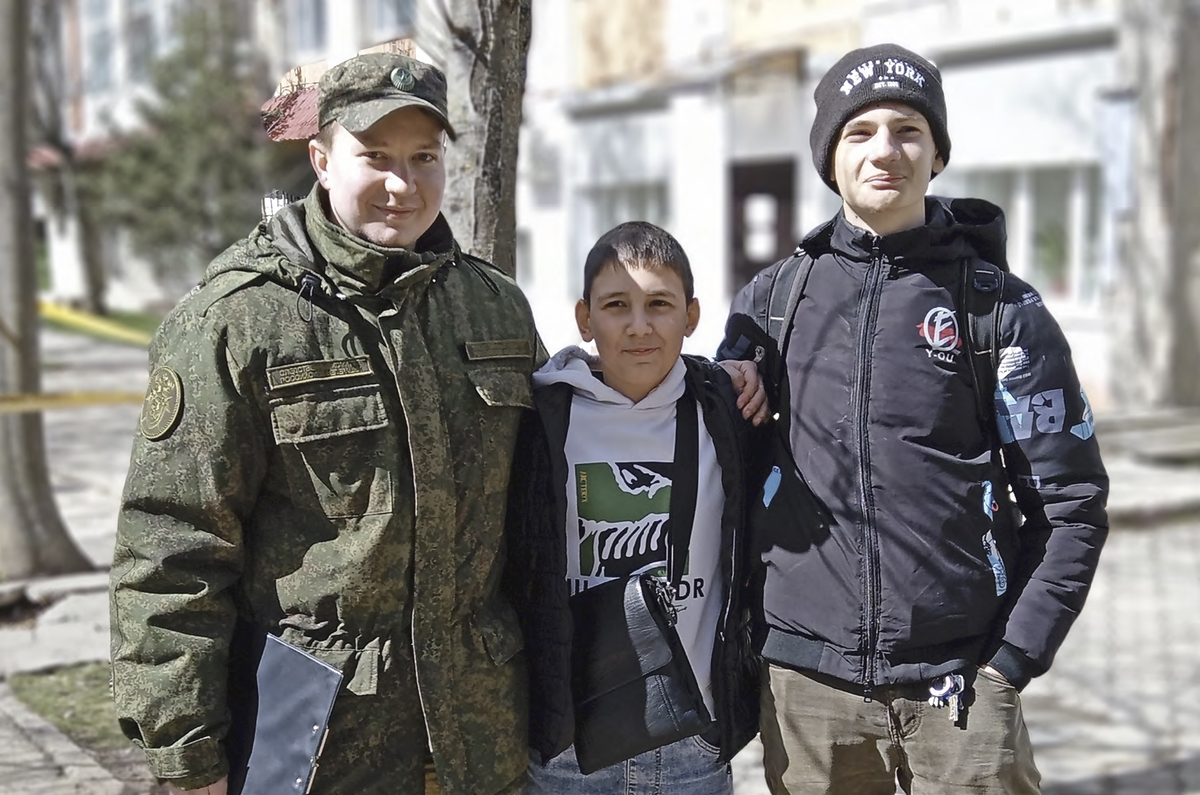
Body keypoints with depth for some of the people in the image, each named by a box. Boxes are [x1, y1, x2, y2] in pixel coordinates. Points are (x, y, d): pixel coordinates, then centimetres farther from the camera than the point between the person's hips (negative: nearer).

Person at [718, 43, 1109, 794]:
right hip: (805, 682, 2)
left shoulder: (1001, 306, -1)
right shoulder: (770, 300, 5)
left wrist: (1013, 661, -5)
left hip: (957, 683, -2)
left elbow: (1072, 503, 0)